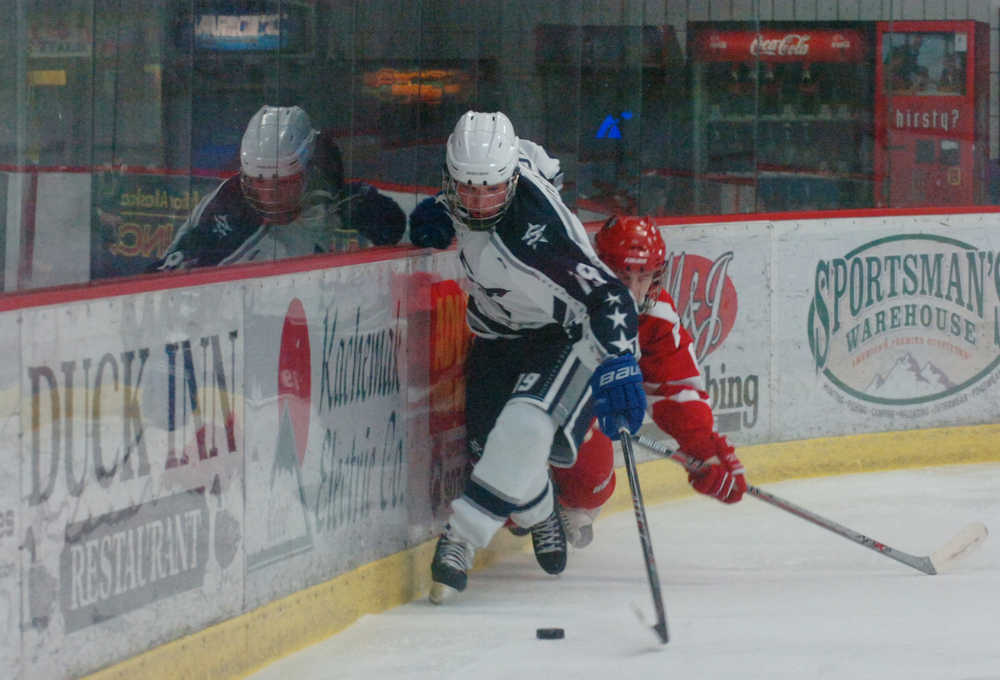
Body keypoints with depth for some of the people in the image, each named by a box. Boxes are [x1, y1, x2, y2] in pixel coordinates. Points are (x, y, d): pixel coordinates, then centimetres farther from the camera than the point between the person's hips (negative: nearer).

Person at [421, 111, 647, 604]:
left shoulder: (535, 232, -38)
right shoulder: (468, 187, -15)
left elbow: (605, 295, -42)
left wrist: (618, 367, -52)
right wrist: (437, 214, -4)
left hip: (565, 332, -8)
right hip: (499, 331, 8)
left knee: (526, 425, -30)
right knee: (489, 442, 1)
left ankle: (462, 536, -23)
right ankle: (539, 517, 32)